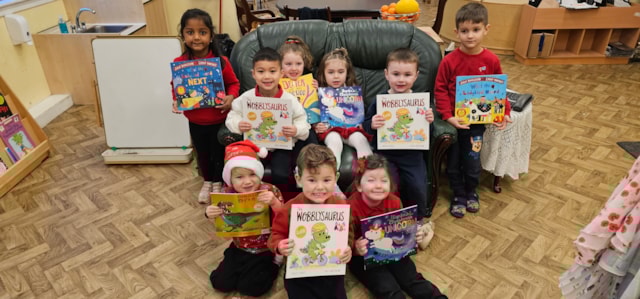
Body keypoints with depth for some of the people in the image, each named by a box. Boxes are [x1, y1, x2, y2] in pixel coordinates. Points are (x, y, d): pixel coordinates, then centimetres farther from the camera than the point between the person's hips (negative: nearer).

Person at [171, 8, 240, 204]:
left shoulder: (221, 61, -18)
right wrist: (176, 101, -14)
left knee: (219, 153, 16)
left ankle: (217, 183, 40)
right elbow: (175, 86, 4)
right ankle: (207, 182, 45)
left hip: (219, 120, -2)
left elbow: (233, 83, -5)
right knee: (202, 154, 21)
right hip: (195, 122, 2)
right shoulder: (179, 63, -12)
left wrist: (231, 97, -24)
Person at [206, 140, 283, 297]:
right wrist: (211, 216, -23)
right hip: (239, 249, 4)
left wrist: (274, 203, -46)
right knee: (219, 282, 2)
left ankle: (273, 265, 19)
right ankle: (245, 269, 29)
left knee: (251, 287, -9)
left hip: (266, 250, -4)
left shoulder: (270, 191, -21)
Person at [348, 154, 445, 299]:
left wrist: (414, 235, -15)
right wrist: (356, 248, -43)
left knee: (412, 279, -3)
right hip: (363, 257, -4)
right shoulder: (352, 207, -25)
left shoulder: (394, 202, -9)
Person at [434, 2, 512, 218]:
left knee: (472, 163, 12)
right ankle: (459, 195, 35)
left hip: (477, 121, 1)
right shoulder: (449, 60, -14)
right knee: (453, 162, 12)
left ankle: (471, 191, 41)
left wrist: (505, 112, -5)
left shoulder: (491, 60, -7)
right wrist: (448, 116, -19)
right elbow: (440, 89, -10)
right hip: (453, 121, -1)